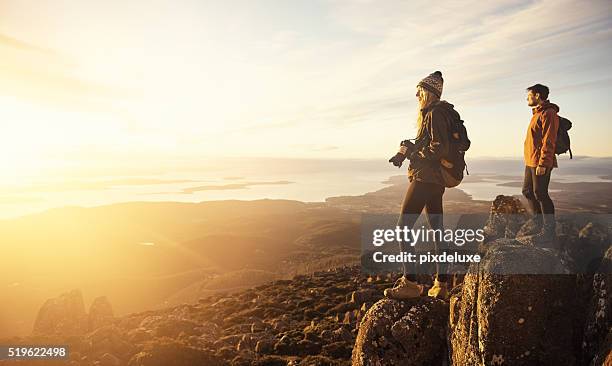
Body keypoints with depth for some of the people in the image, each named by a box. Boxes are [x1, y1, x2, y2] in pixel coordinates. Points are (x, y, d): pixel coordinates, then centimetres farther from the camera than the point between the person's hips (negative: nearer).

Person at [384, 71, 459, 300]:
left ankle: (409, 283, -7)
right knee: (437, 230, 10)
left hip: (425, 178, -11)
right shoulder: (440, 113, 19)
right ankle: (441, 285, 17)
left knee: (403, 227, -8)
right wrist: (410, 150, 10)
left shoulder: (434, 113, -11)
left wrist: (412, 152, -11)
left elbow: (440, 148, -20)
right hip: (435, 180, 11)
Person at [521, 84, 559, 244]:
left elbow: (549, 141, -19)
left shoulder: (548, 113, -12)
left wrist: (543, 163, -23)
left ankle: (549, 231, 2)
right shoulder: (537, 113, 18)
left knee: (540, 194, -6)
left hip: (540, 163, -10)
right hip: (530, 162, 10)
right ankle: (538, 225, 26)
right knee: (528, 191, 15)